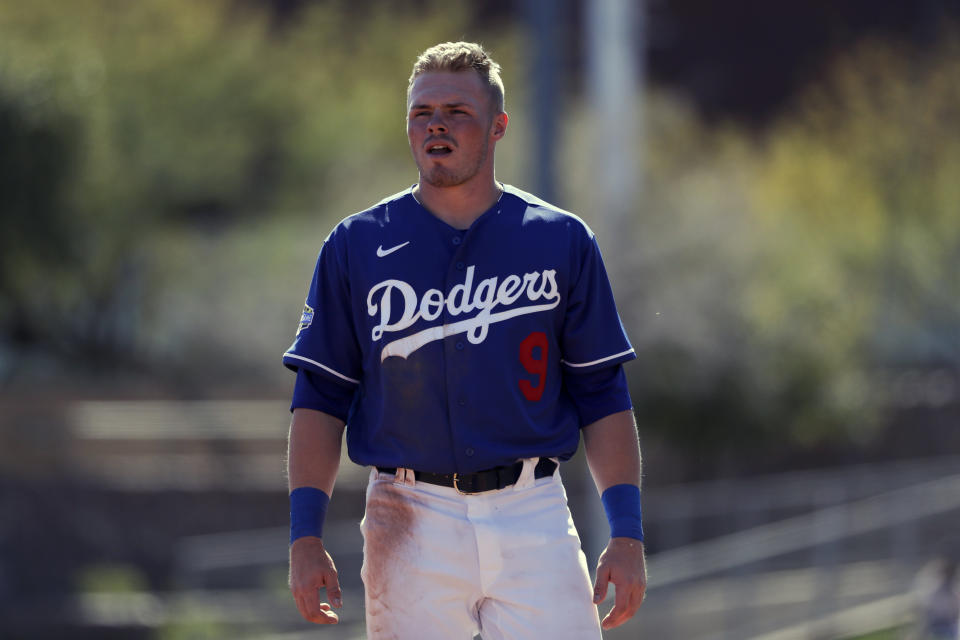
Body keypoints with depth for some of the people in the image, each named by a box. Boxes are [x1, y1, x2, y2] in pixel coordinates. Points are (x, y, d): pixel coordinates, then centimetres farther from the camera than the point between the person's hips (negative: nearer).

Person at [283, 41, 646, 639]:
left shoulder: (562, 241, 6)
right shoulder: (356, 246, 6)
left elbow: (602, 396, 7)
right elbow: (321, 399, 6)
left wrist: (627, 533, -2)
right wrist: (306, 535, -4)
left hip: (533, 517, 0)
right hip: (410, 522, 0)